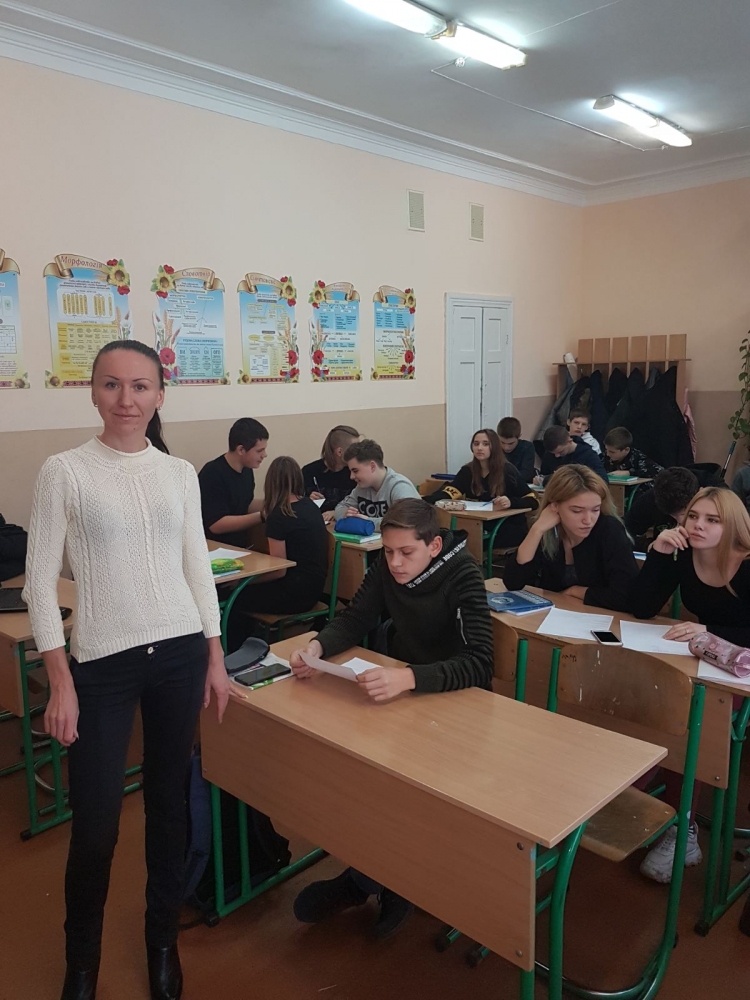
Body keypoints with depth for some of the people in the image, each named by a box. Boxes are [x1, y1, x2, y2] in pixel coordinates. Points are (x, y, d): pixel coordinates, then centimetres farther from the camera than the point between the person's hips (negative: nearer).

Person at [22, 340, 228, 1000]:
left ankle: (163, 939, 38)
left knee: (170, 802, 15)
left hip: (180, 653, 3)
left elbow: (198, 567, 8)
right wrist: (60, 681, -8)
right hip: (101, 662, -2)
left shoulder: (181, 473, 4)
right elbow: (41, 580, -5)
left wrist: (215, 656, 7)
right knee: (96, 821, 4)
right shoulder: (65, 471, -5)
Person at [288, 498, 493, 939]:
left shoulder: (463, 577, -23)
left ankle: (367, 879, 1)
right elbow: (352, 622, -2)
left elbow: (479, 663, -34)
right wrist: (317, 647, -25)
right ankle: (367, 876, 2)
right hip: (401, 691, 6)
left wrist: (408, 677, -50)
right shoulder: (387, 570, -6)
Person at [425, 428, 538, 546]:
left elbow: (533, 501, -5)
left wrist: (511, 502, -26)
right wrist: (424, 501, -32)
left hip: (510, 528, -4)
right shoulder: (467, 471, 4)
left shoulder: (507, 471, -5)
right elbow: (449, 492, -11)